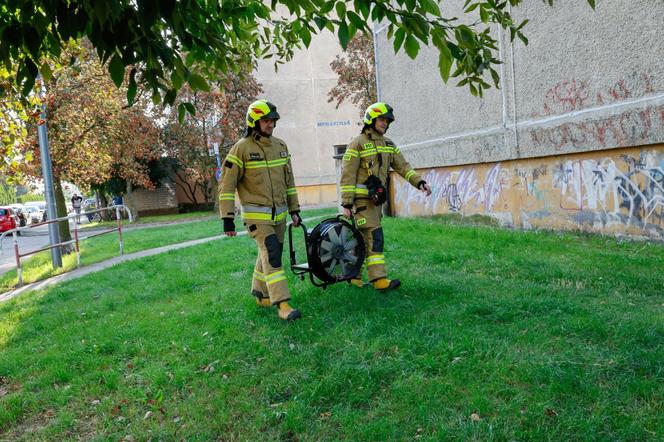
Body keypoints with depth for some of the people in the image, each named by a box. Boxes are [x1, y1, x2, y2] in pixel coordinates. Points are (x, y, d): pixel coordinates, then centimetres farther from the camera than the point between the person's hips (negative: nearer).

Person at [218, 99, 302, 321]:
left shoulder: (280, 146, 9)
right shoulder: (241, 148, -10)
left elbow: (288, 180, 17)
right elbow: (227, 185, -9)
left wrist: (294, 210, 15)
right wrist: (227, 218, -13)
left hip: (279, 213, 6)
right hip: (257, 215, -6)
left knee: (268, 254, 15)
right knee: (272, 255, -15)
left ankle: (260, 293, 34)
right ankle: (282, 304, -12)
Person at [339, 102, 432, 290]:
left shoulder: (389, 144, 15)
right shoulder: (357, 143, -7)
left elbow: (402, 166, 9)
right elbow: (347, 175, -11)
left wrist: (419, 182, -8)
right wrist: (346, 204, -15)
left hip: (376, 200, 7)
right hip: (361, 199, -7)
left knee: (364, 239, 13)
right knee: (375, 237, -13)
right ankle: (379, 279, -12)